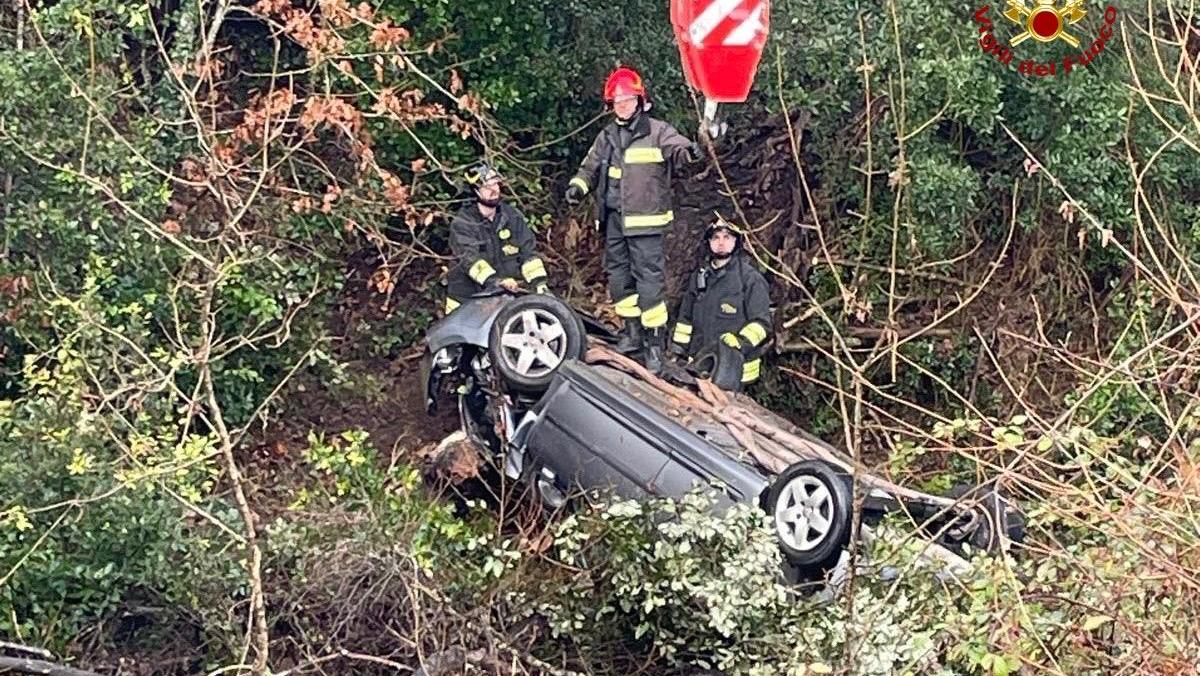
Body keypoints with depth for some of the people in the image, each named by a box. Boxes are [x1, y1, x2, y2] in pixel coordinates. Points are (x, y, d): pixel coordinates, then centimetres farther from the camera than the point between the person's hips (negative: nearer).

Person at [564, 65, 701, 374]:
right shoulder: (607, 136, 14)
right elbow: (590, 167, 22)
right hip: (613, 218, 7)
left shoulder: (657, 132, -4)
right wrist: (578, 186, 3)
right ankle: (631, 331, 25)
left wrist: (689, 151, -44)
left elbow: (677, 148, -21)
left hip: (644, 220, -7)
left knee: (649, 277, -9)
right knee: (618, 275, 13)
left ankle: (654, 341, -6)